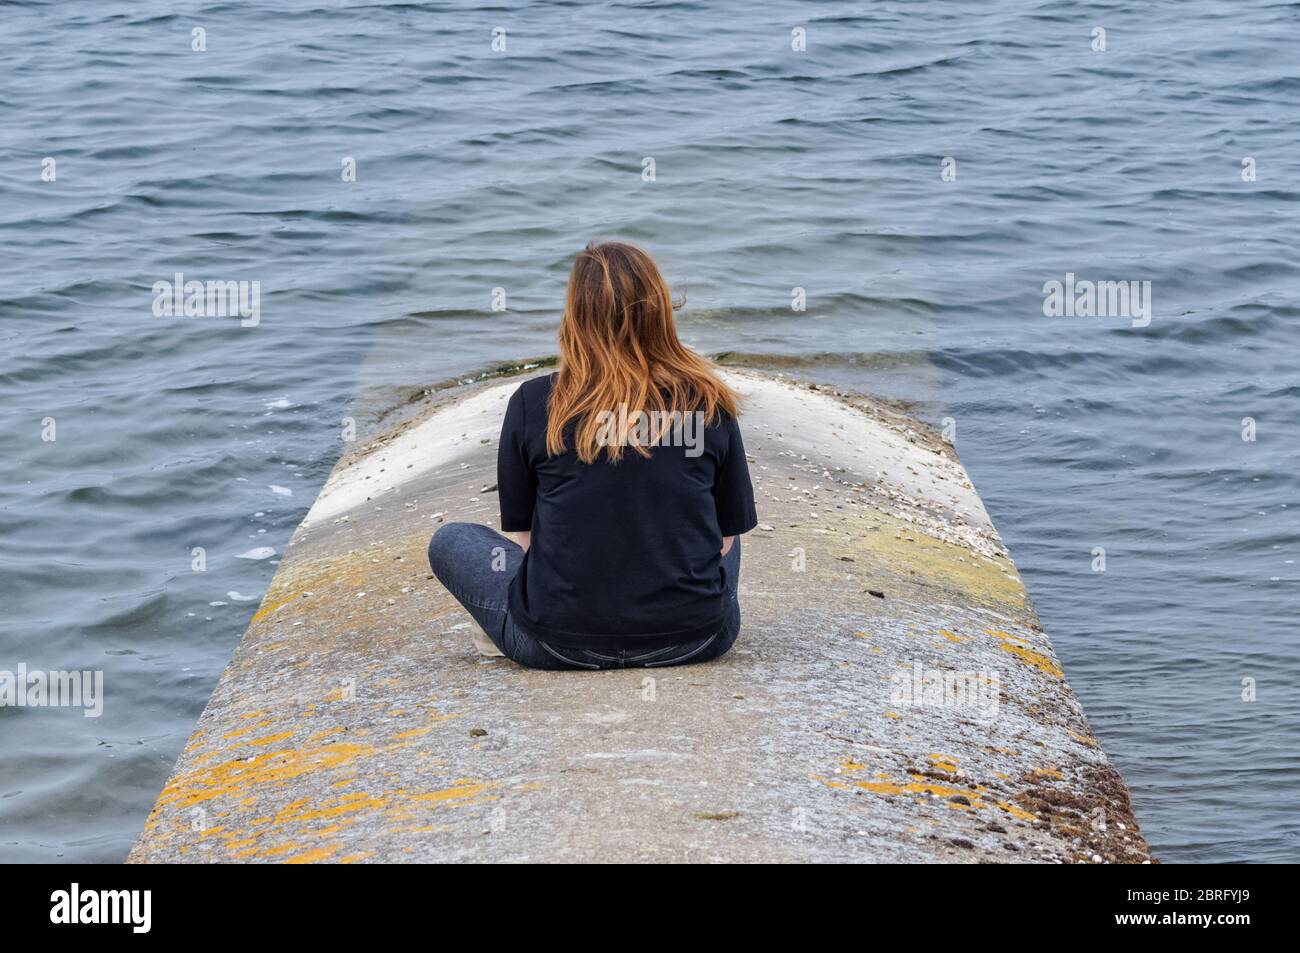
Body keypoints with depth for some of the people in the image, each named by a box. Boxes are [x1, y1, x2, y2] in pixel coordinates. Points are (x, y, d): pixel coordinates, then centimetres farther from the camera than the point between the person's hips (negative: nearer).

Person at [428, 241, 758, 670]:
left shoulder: (532, 403, -6)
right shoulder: (708, 403, -1)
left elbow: (525, 534, 4)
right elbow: (726, 533, 9)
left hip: (562, 643, -2)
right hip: (695, 639, 2)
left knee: (450, 540, 23)